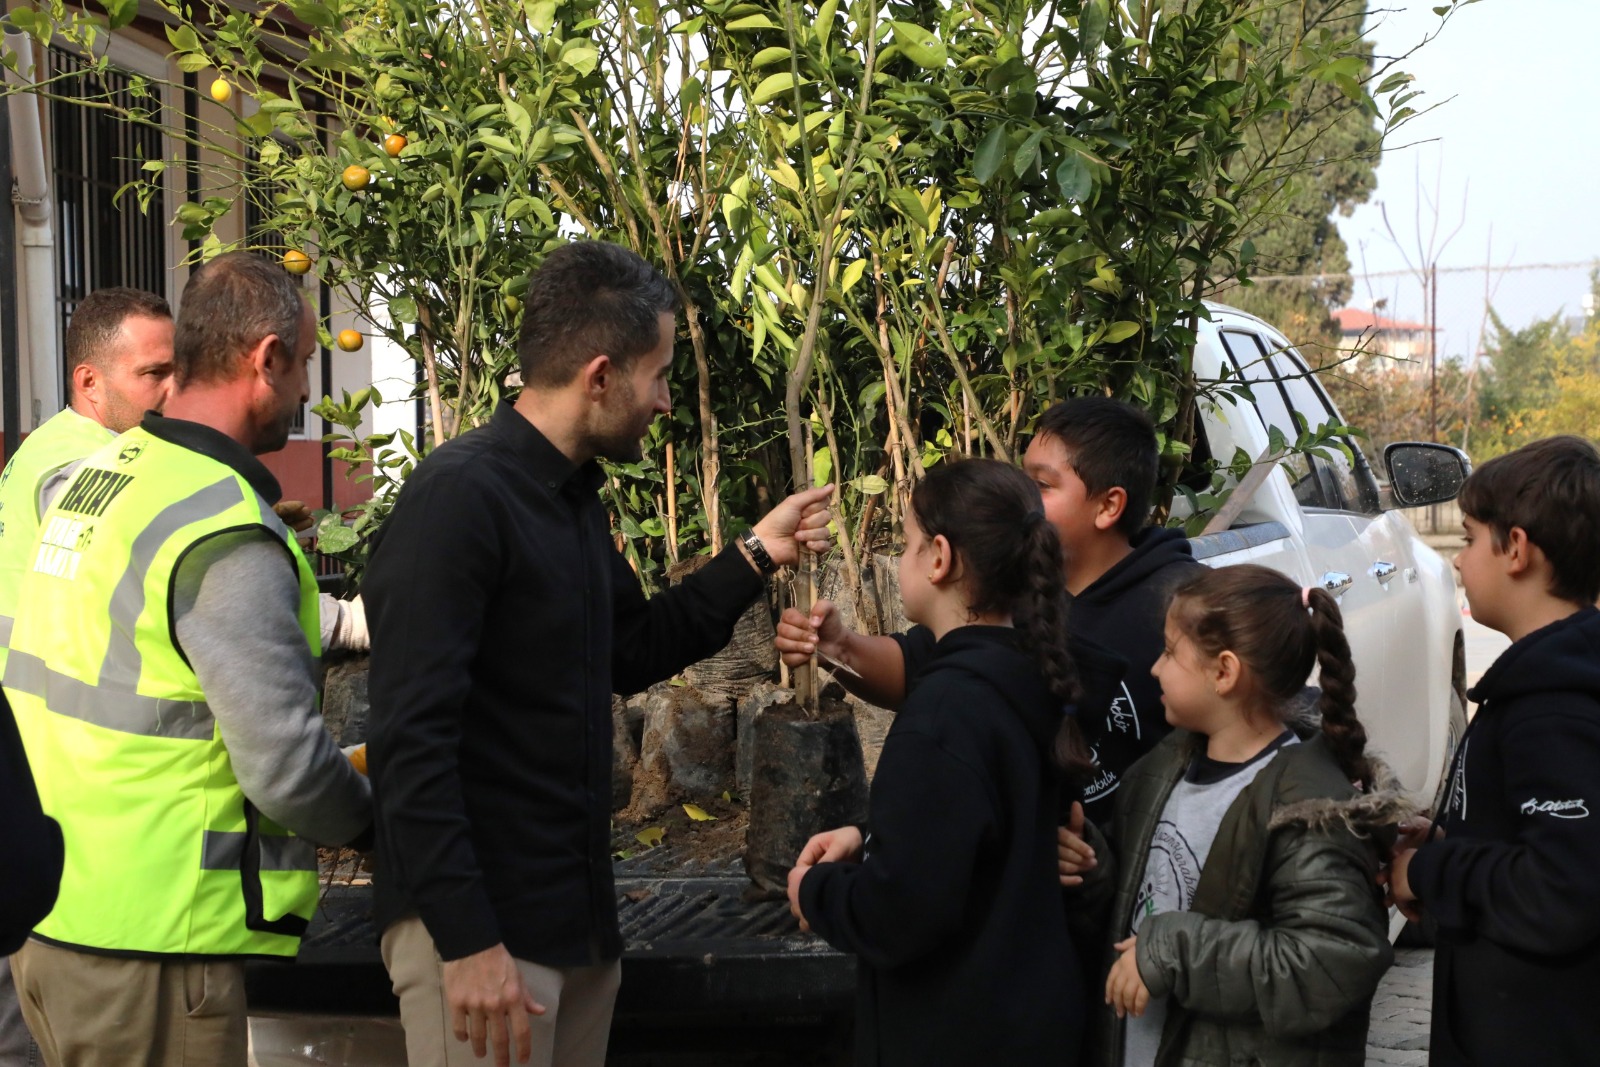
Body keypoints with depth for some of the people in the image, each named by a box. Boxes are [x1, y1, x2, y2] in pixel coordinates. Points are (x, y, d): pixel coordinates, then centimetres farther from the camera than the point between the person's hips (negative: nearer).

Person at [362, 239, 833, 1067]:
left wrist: (754, 557, 15)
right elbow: (413, 738, -22)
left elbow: (630, 653, 22)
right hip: (479, 924, -9)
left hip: (577, 915, 9)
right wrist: (467, 940, -23)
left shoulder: (573, 496, 12)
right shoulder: (460, 496, -18)